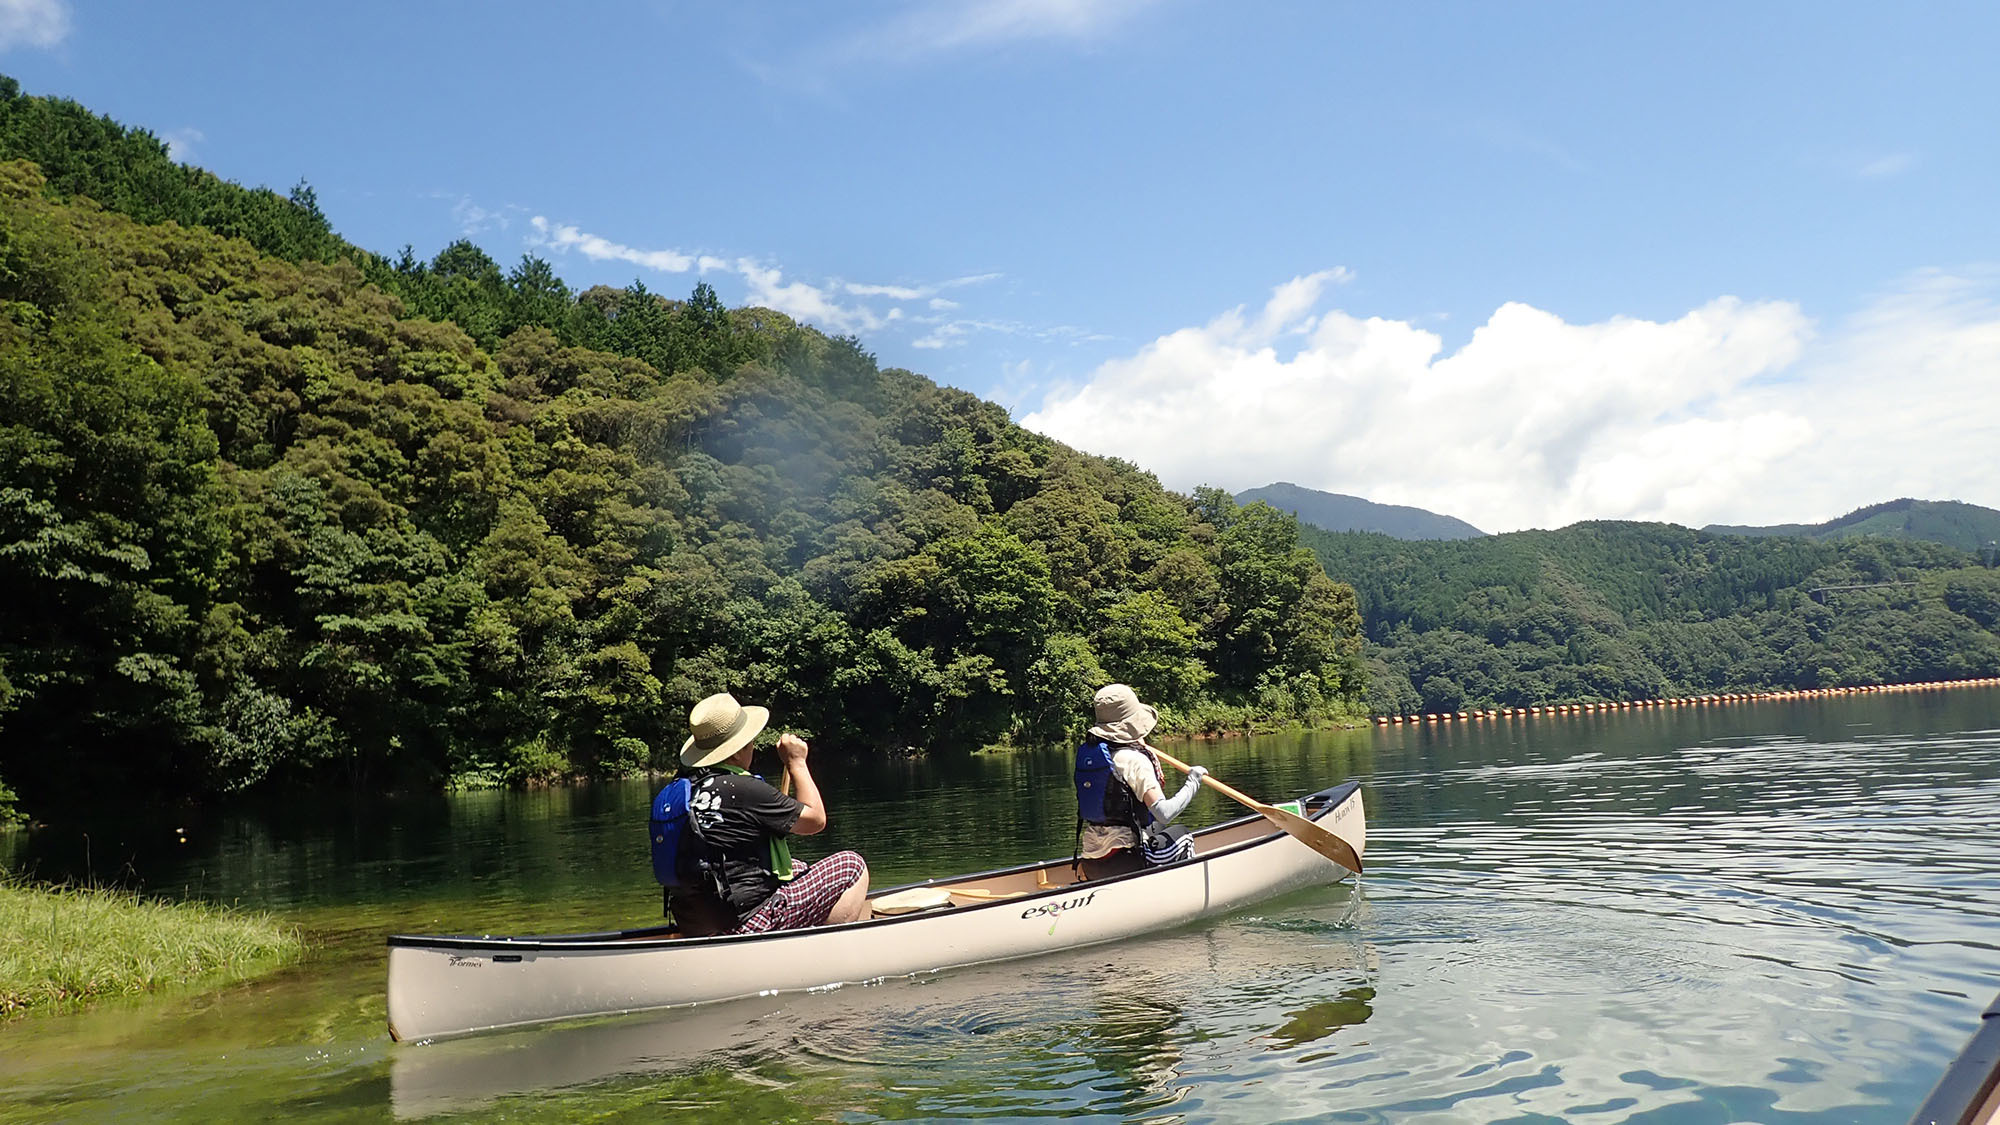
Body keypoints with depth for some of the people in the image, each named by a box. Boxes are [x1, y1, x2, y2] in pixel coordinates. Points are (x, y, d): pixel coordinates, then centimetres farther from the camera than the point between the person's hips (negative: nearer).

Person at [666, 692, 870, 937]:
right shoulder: (743, 790, -21)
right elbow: (816, 819, -8)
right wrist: (797, 763, 0)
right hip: (747, 923, -9)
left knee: (795, 868, 32)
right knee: (851, 865, 3)